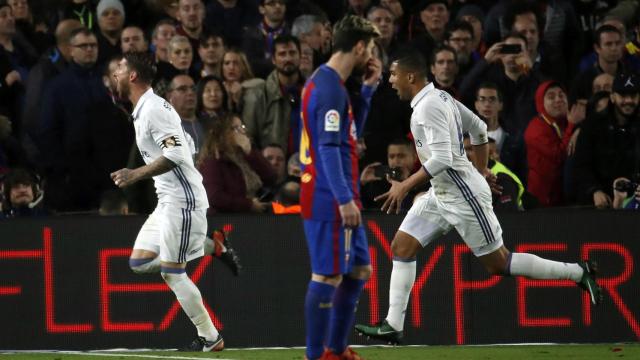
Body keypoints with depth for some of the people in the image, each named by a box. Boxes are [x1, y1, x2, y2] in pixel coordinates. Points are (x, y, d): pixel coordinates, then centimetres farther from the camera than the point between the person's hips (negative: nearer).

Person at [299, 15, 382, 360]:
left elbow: (351, 131, 26)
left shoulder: (323, 82, 15)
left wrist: (368, 88, 17)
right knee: (328, 276, -7)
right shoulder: (330, 88, -16)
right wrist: (345, 199, -25)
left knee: (359, 270, 15)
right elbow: (328, 147, -22)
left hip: (336, 201, 10)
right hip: (329, 201, -10)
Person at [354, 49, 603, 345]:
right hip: (440, 194, 10)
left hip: (463, 195, -10)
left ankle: (578, 272, 8)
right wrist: (482, 169, 29)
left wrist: (405, 186, -25)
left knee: (498, 263, -2)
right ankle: (393, 326, 2)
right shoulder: (440, 96, 9)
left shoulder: (429, 106, -20)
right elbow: (479, 128, 20)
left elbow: (442, 158, -28)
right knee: (401, 246, 3)